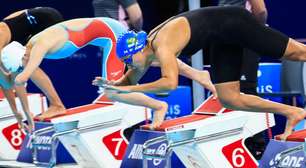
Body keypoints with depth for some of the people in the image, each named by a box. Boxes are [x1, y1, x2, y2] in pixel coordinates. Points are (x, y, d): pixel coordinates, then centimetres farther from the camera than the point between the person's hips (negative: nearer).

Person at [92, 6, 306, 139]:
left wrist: (129, 89, -37)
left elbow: (170, 83, -44)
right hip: (222, 40, 9)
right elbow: (131, 79, 15)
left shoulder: (162, 47, -29)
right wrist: (114, 85, -6)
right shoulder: (147, 47, -1)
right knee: (229, 99, 5)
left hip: (233, 24, -9)